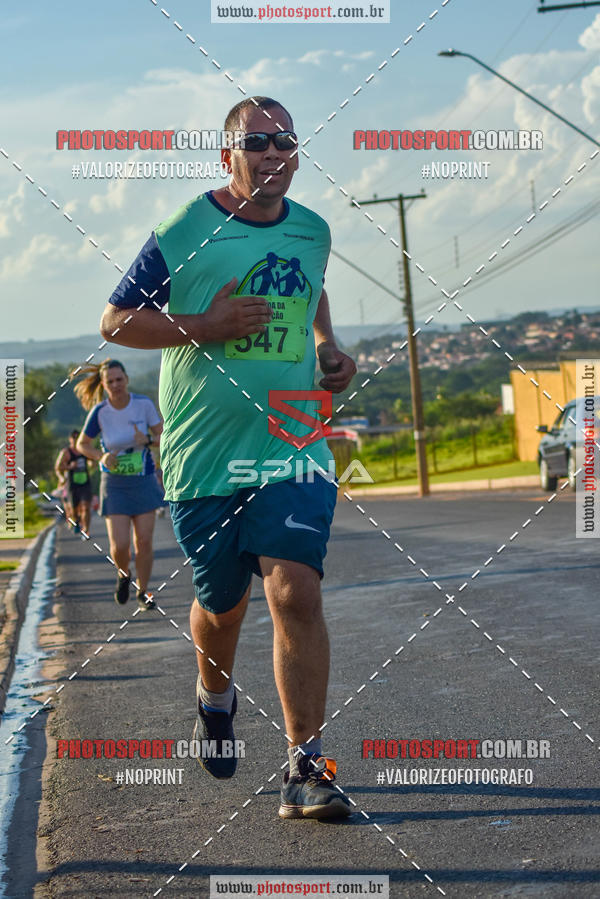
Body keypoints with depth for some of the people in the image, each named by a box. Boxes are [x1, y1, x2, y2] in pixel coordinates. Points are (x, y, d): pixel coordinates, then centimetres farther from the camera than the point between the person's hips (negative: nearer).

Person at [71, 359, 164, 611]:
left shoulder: (144, 404, -8)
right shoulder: (99, 412, -9)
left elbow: (163, 436, 0)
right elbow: (82, 444, 5)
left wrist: (148, 440, -22)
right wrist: (101, 457, -14)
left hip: (144, 480, 1)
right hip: (115, 484, -1)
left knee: (144, 542, -1)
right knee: (119, 545, -8)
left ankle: (142, 592, 18)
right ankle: (123, 573, 26)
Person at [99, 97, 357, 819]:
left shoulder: (313, 231, 9)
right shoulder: (183, 233, -5)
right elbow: (114, 321, -1)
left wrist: (328, 349, 11)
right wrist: (205, 327, -14)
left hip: (294, 449, 2)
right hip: (203, 454, -1)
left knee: (296, 592, -14)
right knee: (221, 603, 13)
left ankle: (305, 765, -9)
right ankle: (214, 696, 46)